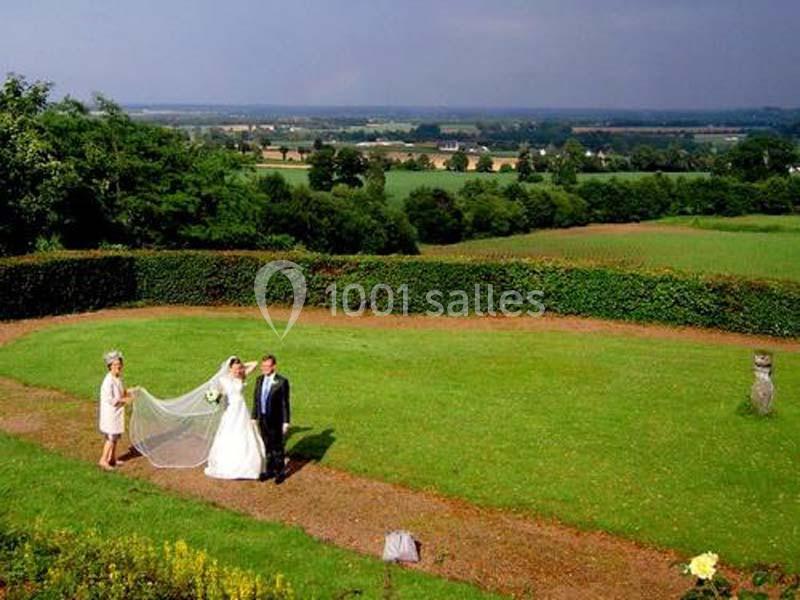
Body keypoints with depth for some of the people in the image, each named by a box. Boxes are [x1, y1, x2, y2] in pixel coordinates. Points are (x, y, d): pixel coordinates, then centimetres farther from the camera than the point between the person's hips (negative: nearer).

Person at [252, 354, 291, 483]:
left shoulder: (282, 381, -13)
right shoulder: (259, 380, 5)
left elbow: (285, 403, -12)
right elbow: (256, 399, 11)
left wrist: (286, 422, -12)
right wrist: (254, 417, 9)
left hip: (276, 420, -5)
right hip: (262, 419, 5)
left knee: (277, 447, 7)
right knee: (267, 446, 15)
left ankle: (280, 472, 21)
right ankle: (270, 470, 29)